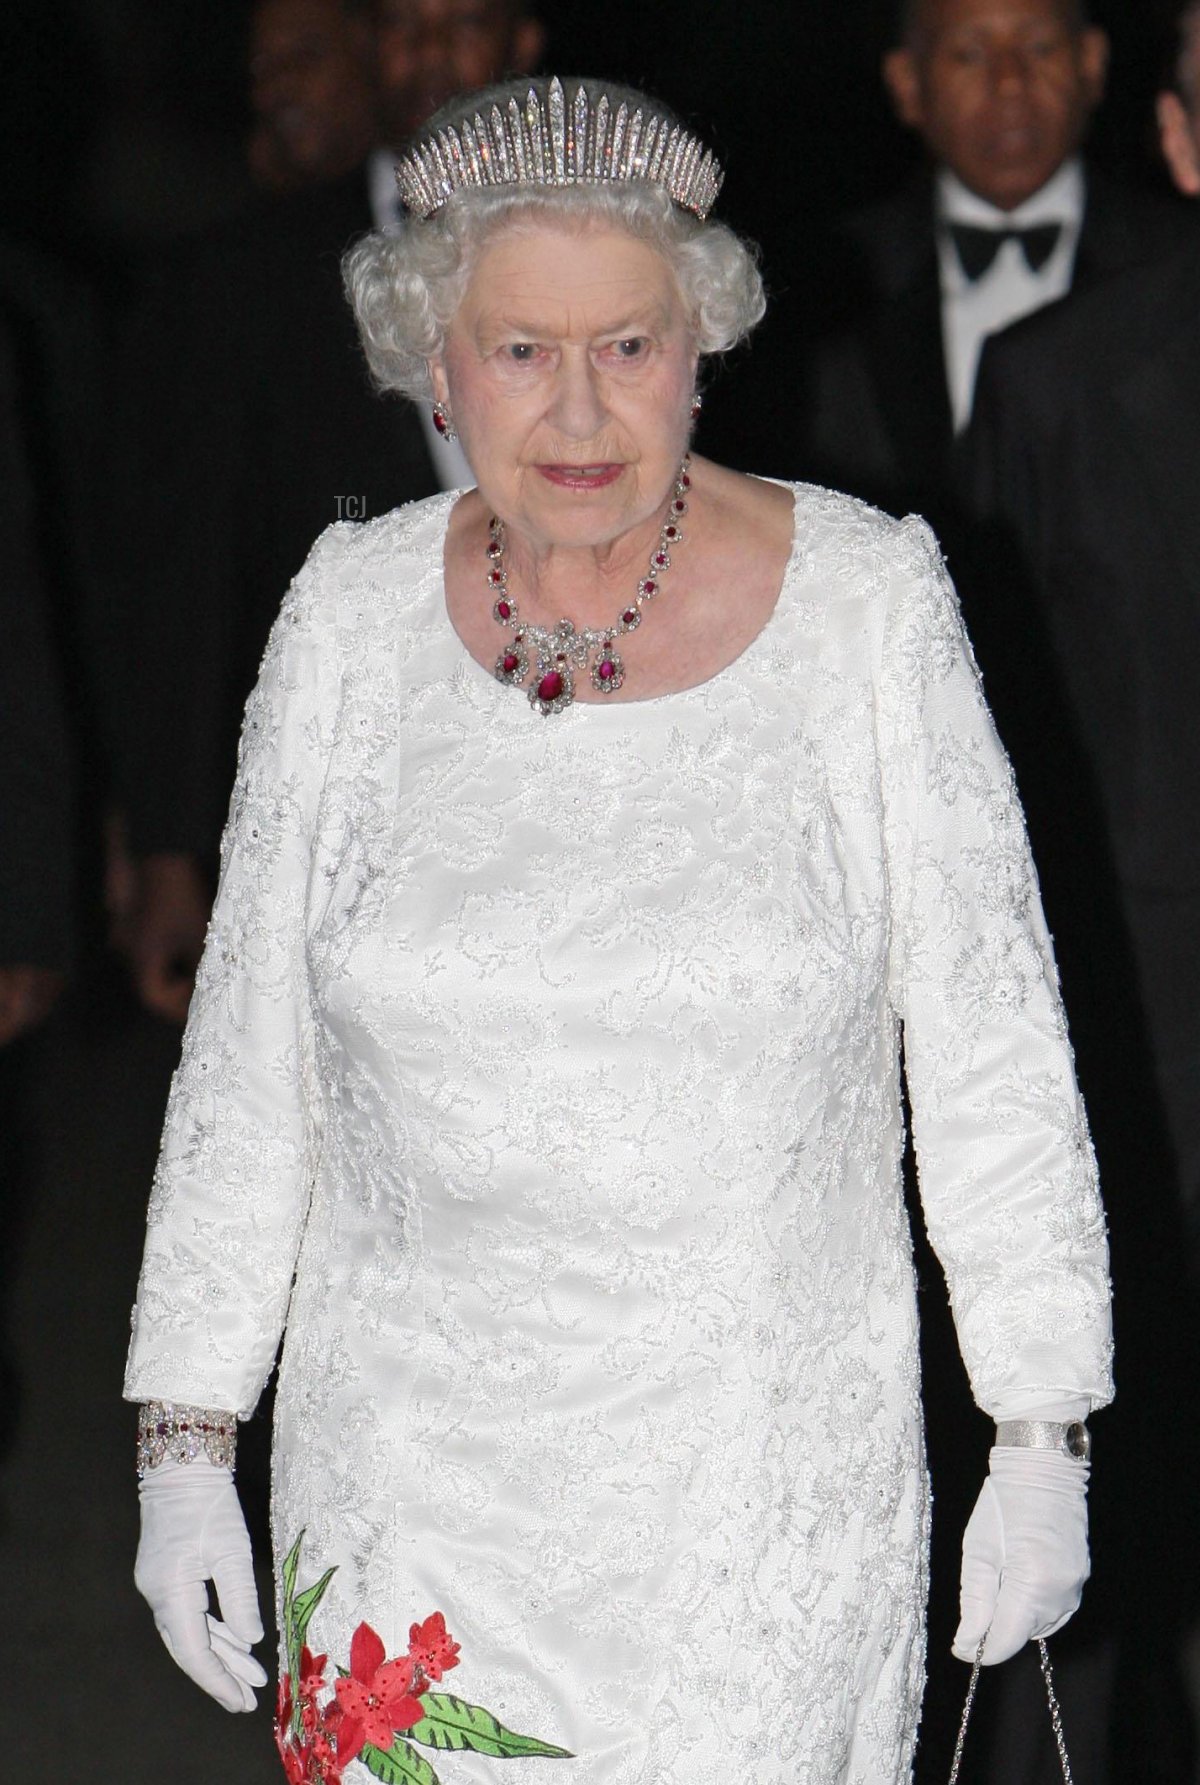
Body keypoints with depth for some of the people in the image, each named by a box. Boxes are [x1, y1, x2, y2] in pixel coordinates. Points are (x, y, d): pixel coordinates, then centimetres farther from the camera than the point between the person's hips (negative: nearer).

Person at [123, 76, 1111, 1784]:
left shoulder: (865, 603, -6)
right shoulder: (355, 616, 0)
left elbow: (992, 1052, -2)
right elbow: (248, 1056, 7)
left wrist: (1042, 1443, -2)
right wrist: (188, 1444, 6)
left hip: (764, 1483, -2)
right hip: (415, 1478, 2)